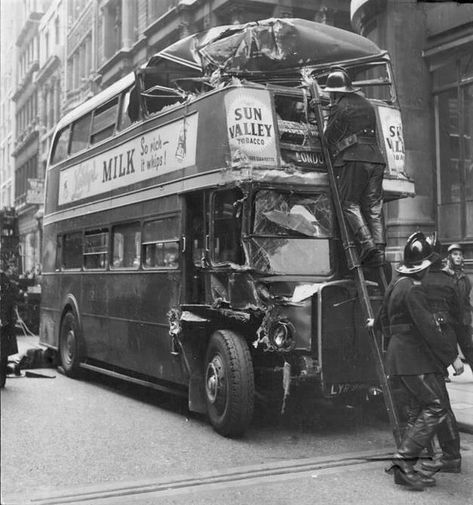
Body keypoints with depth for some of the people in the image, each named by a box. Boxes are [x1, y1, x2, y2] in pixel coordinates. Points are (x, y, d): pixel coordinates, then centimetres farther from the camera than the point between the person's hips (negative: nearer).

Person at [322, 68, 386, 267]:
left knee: (350, 203, -2)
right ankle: (379, 248, -4)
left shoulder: (339, 107, 2)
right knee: (374, 205, 5)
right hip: (375, 157, 6)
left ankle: (366, 242, -18)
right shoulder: (367, 104, 23)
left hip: (352, 159, -6)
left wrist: (332, 155, 19)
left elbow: (329, 137, 3)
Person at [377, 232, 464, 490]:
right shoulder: (412, 289, -16)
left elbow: (383, 320, 24)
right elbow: (429, 328, -21)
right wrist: (453, 356, -16)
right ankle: (403, 461, -14)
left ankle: (405, 468, 7)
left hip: (399, 352, 10)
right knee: (437, 408, -11)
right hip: (414, 357, -10)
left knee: (421, 411, 9)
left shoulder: (396, 284, 13)